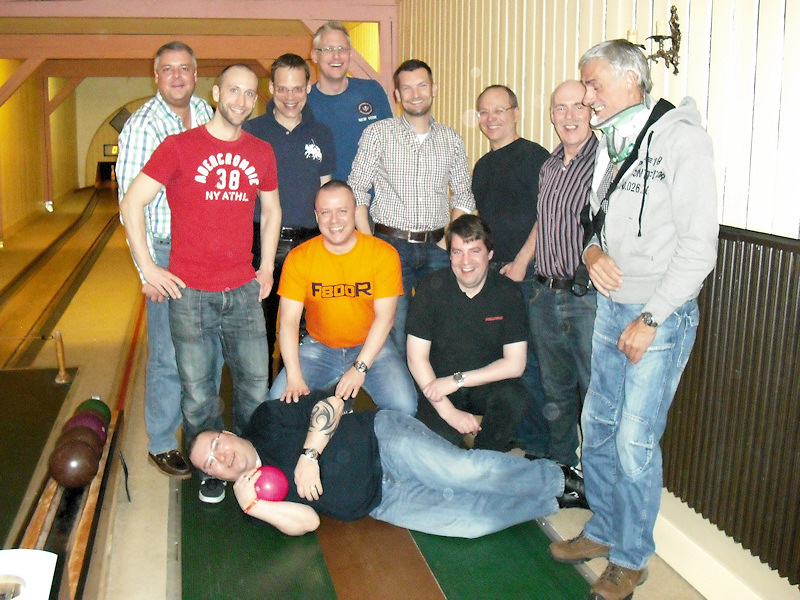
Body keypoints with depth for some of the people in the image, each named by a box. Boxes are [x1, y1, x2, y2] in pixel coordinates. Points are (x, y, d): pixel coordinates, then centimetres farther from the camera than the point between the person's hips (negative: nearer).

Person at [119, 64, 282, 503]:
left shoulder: (261, 153, 9)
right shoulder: (179, 146, -3)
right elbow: (131, 203, -3)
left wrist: (266, 268, 14)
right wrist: (147, 268, -6)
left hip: (244, 293, 3)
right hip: (189, 294, -3)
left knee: (255, 387, 9)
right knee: (198, 392, 6)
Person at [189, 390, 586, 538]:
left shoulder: (267, 421, 0)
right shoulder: (251, 497, 6)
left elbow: (330, 403, -6)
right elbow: (306, 522, -6)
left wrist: (308, 455, -18)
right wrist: (252, 504, -21)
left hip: (379, 439, -2)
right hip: (380, 500, 2)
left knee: (464, 470, -24)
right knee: (469, 520, -17)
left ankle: (555, 477, 0)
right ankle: (551, 501, 4)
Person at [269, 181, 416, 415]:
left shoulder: (384, 254, -9)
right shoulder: (298, 258, -5)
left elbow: (384, 317, -11)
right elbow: (289, 319, -10)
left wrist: (360, 368, -21)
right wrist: (294, 376, -22)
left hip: (370, 346, -1)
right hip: (318, 346, 2)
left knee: (404, 406, -23)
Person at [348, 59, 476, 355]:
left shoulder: (452, 139, 10)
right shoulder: (377, 133, 1)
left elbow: (463, 195, 15)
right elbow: (356, 191, -1)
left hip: (436, 246, 3)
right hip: (391, 243, -2)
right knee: (394, 329, -3)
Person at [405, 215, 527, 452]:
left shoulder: (508, 292, -6)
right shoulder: (432, 287, -9)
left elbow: (515, 363, -8)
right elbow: (416, 357, -9)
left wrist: (457, 380, -17)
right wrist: (448, 411, -19)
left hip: (487, 385, 2)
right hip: (437, 384, -1)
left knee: (513, 396, -31)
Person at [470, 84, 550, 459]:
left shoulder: (534, 156, -5)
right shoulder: (483, 165, 18)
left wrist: (520, 263, -14)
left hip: (523, 274, -7)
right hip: (488, 273, 7)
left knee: (526, 361, -4)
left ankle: (536, 443, 7)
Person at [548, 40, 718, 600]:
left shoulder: (680, 138, -13)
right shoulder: (611, 143, 11)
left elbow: (698, 245, -16)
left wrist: (651, 318, -16)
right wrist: (593, 249, -2)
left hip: (661, 315, -7)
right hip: (611, 305, 7)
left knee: (635, 440, -1)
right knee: (598, 424, 13)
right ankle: (604, 530, 32)